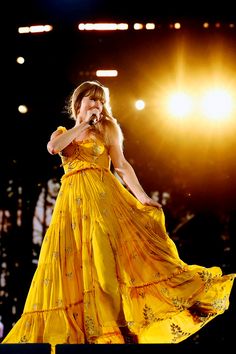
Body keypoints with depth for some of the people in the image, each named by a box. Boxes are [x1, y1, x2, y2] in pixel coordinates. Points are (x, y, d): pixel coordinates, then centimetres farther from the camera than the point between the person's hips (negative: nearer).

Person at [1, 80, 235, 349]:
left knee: (107, 254, -15)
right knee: (74, 264, -3)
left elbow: (122, 165, 3)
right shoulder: (62, 133, 17)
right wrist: (82, 124, -1)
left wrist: (142, 196, -10)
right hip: (72, 201, 2)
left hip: (104, 196, -2)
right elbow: (53, 147, -7)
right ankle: (86, 328, 1)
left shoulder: (107, 128, 12)